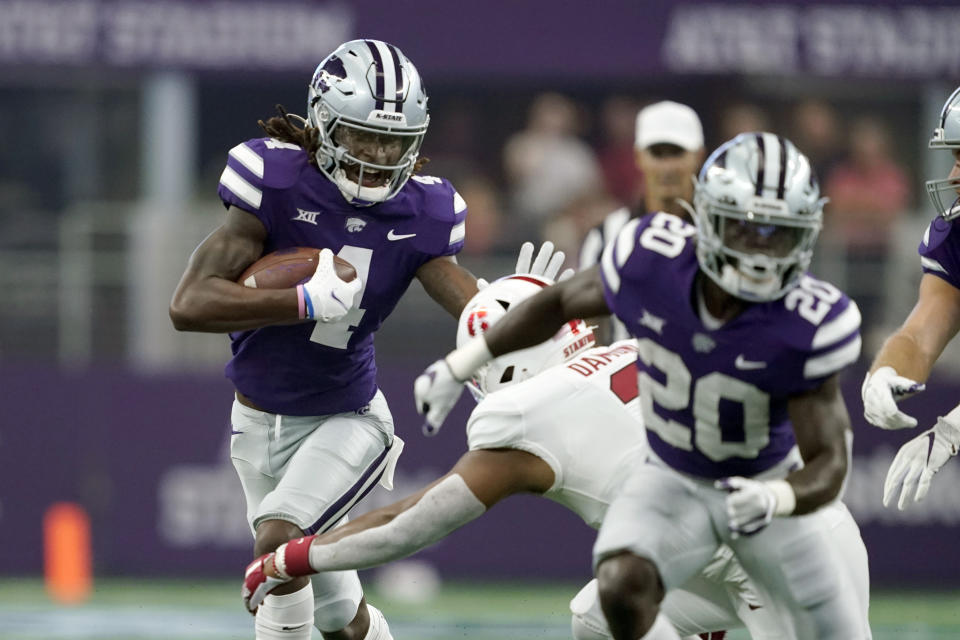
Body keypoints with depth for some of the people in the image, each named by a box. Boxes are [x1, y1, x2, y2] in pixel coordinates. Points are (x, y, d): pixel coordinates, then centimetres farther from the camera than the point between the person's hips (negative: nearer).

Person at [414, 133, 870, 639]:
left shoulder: (809, 327, -30)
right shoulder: (652, 260, -24)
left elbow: (827, 464, -25)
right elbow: (563, 302, -2)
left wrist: (776, 499, -48)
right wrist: (460, 365, 2)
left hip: (765, 484, -1)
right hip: (672, 480, 1)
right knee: (621, 586, -30)